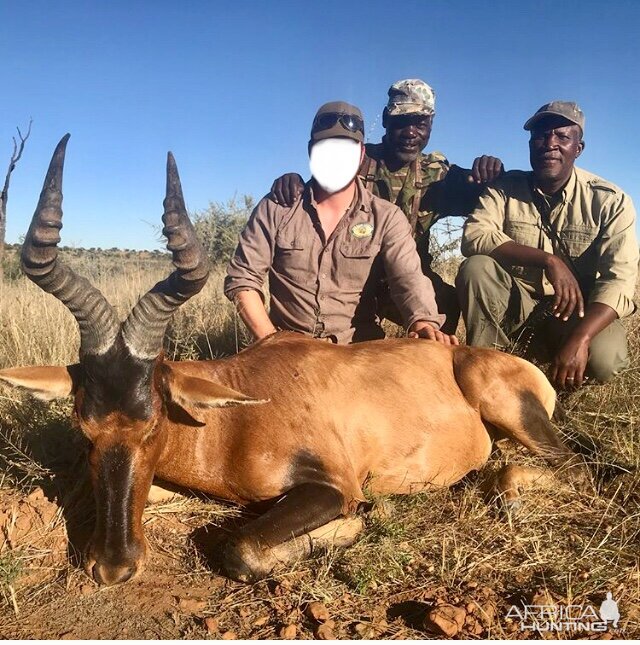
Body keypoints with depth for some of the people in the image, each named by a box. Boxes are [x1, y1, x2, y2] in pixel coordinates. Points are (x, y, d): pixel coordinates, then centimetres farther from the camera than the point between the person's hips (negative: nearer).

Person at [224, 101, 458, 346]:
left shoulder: (386, 218, 1)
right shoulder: (276, 208, 2)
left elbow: (409, 279, -12)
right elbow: (242, 279, 1)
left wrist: (423, 322, -35)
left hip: (360, 349, 1)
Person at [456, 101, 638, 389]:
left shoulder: (610, 201, -8)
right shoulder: (504, 187, -4)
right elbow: (473, 236, -22)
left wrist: (579, 340, -34)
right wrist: (548, 260, -32)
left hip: (578, 311, 0)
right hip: (516, 304, 1)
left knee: (602, 359, -31)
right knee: (475, 268, -26)